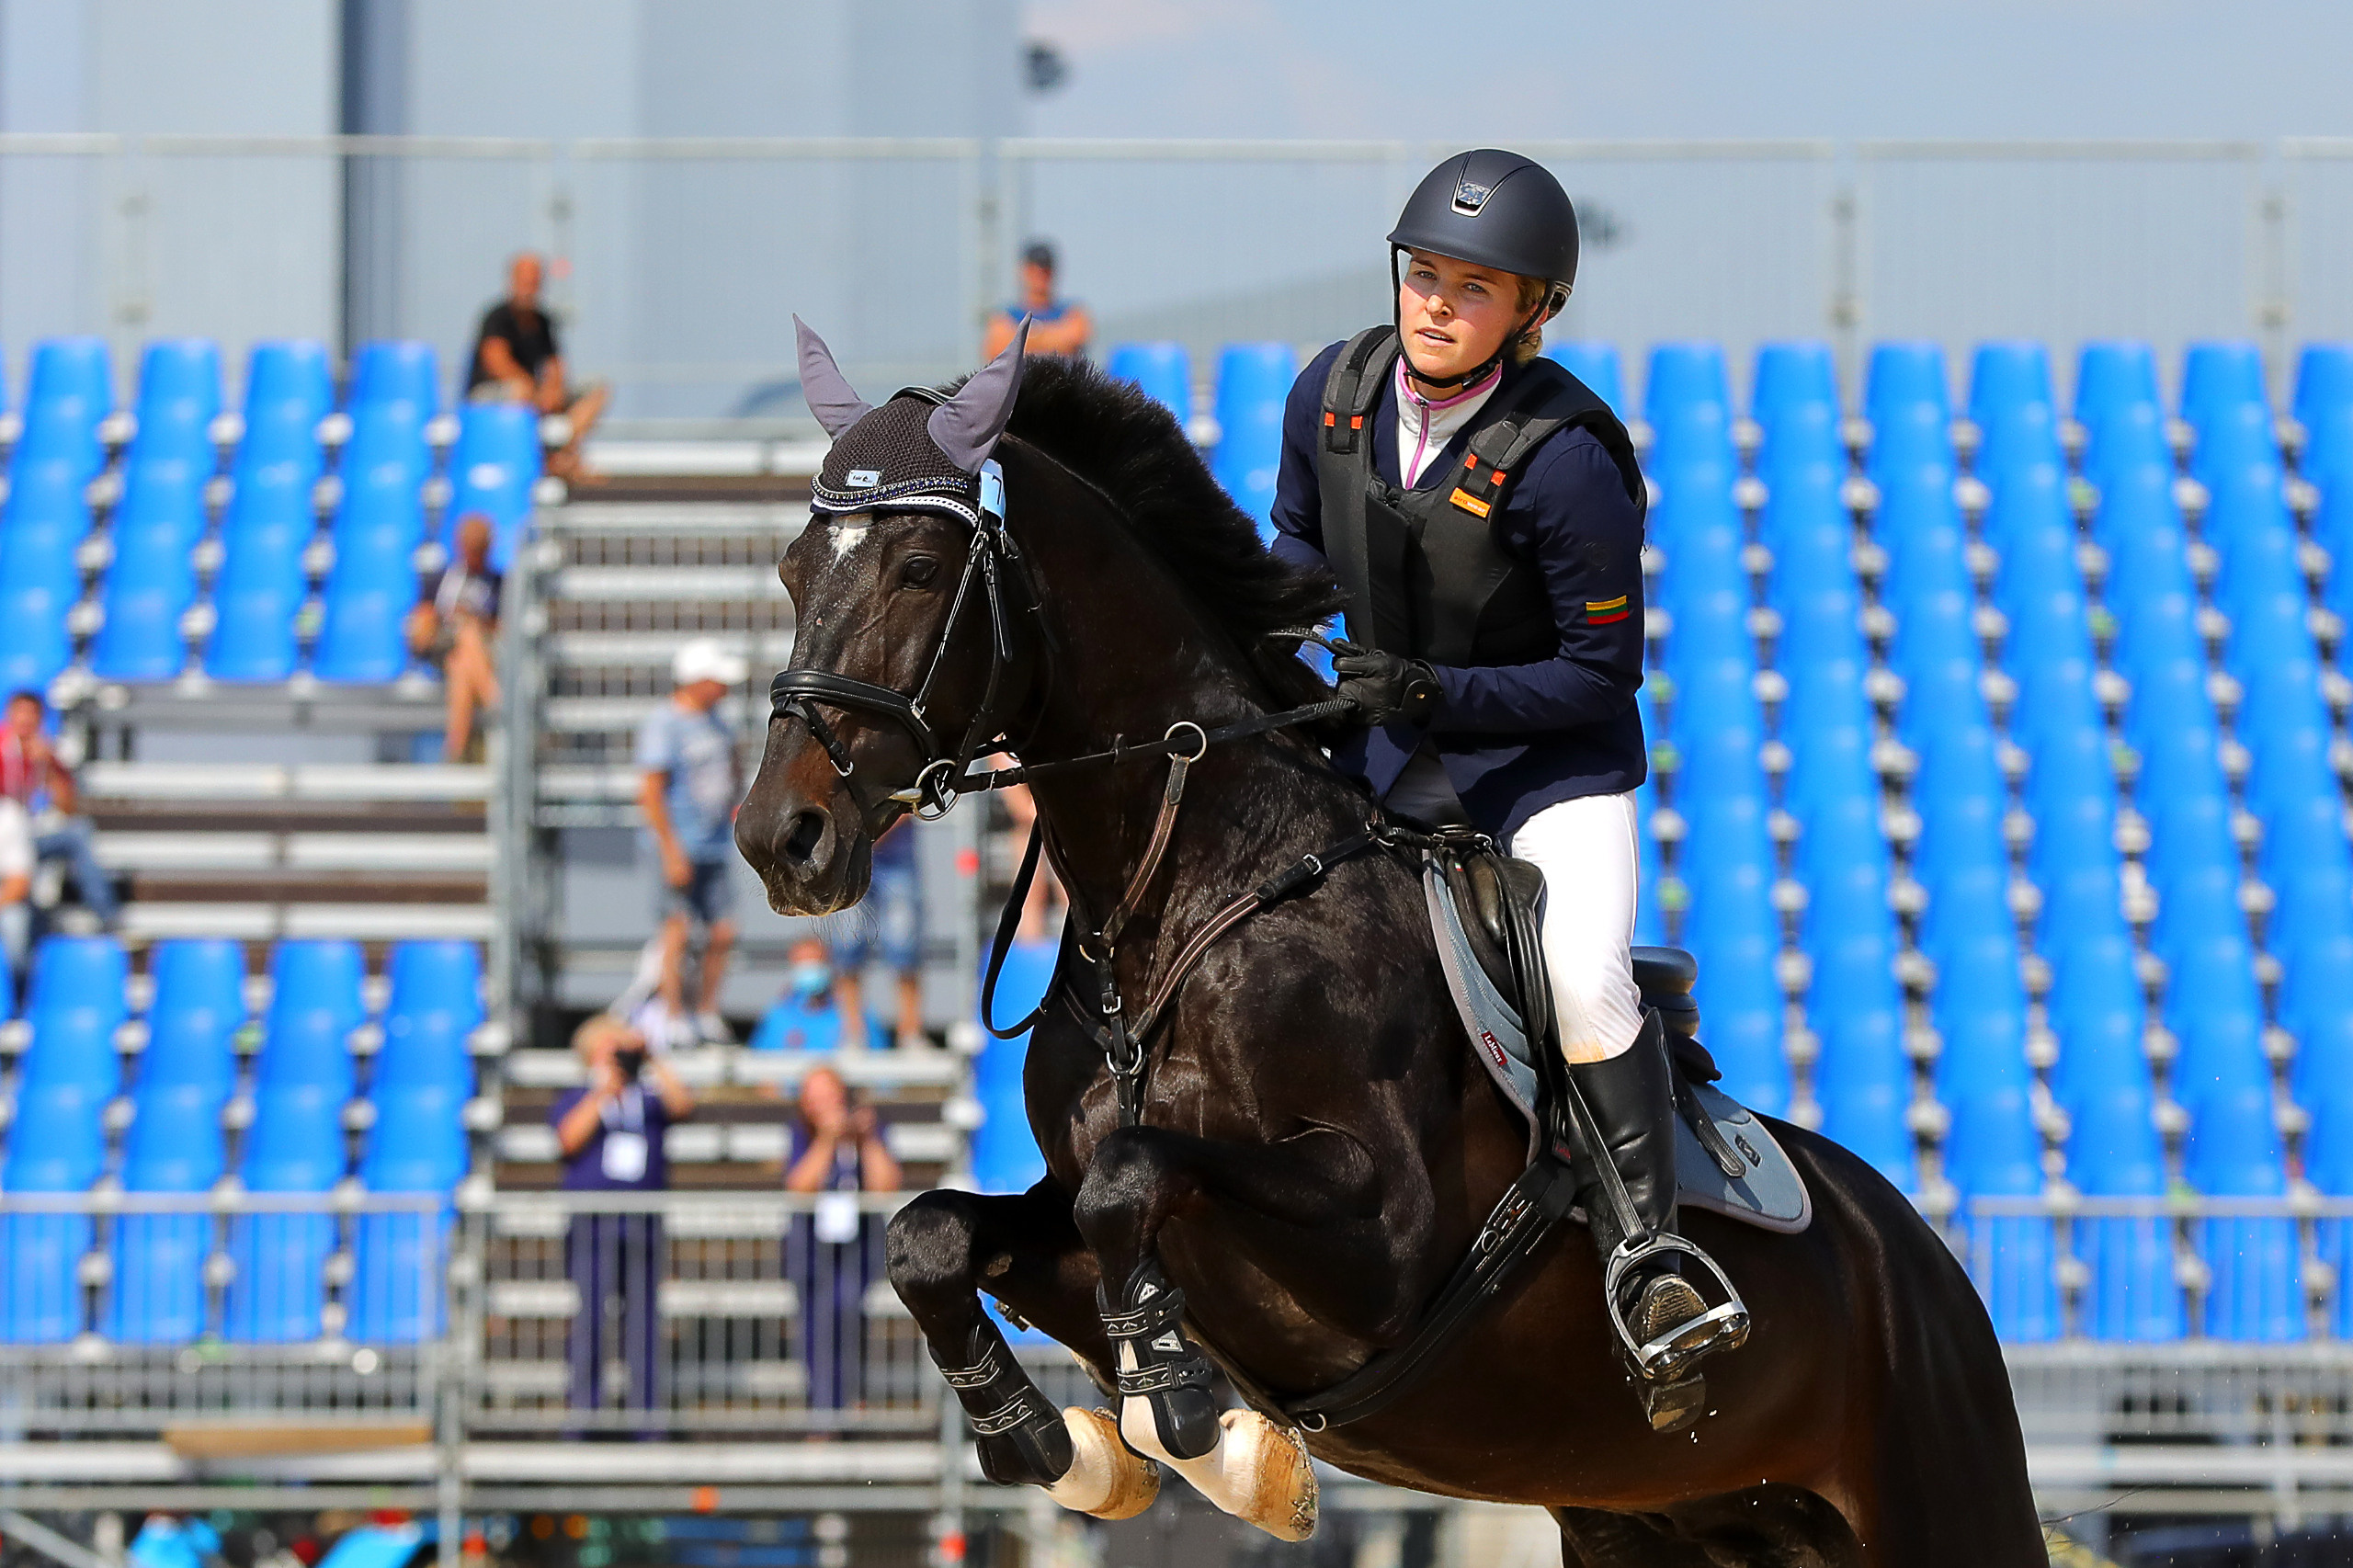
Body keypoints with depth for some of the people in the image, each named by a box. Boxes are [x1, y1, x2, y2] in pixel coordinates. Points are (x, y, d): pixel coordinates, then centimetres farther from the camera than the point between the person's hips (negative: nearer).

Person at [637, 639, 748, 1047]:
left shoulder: (714, 720, 13)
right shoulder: (663, 725, -12)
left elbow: (732, 764, 34)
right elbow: (650, 792, -17)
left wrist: (737, 803, 17)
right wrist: (672, 852, -20)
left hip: (715, 847, 8)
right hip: (680, 849, -8)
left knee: (722, 933, 6)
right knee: (678, 932, -6)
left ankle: (708, 1015, 18)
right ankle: (675, 1021, 0)